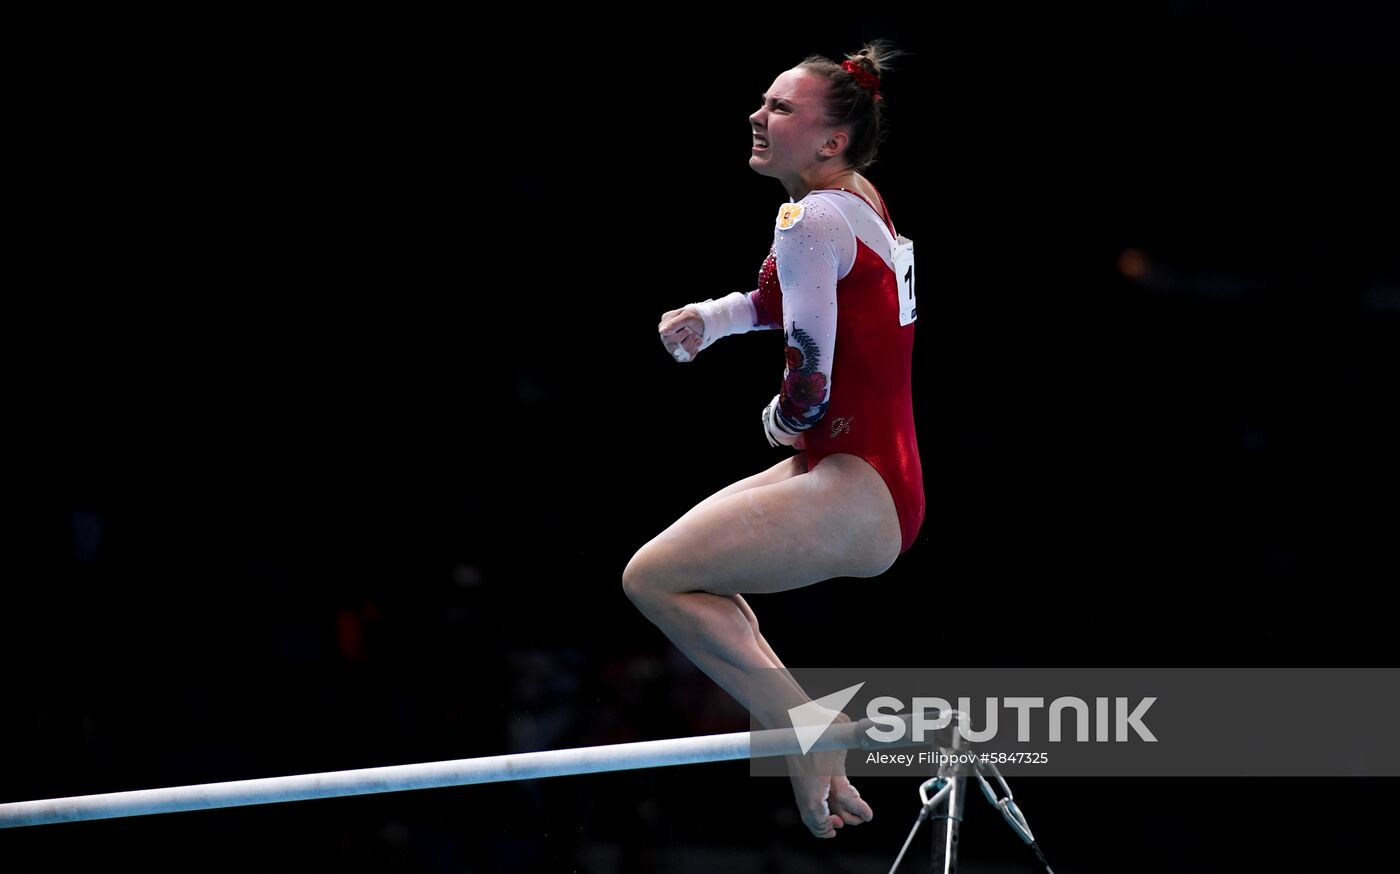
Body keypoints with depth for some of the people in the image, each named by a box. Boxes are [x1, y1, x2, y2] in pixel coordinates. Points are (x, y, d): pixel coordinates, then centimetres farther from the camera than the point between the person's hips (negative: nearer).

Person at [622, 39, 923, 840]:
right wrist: (713, 316, 11)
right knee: (689, 561, 26)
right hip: (889, 487, 10)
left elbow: (811, 378, -18)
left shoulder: (813, 218, -16)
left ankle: (804, 726, -15)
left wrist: (782, 420, 3)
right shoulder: (863, 199, 13)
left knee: (653, 578, -12)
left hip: (853, 495, -10)